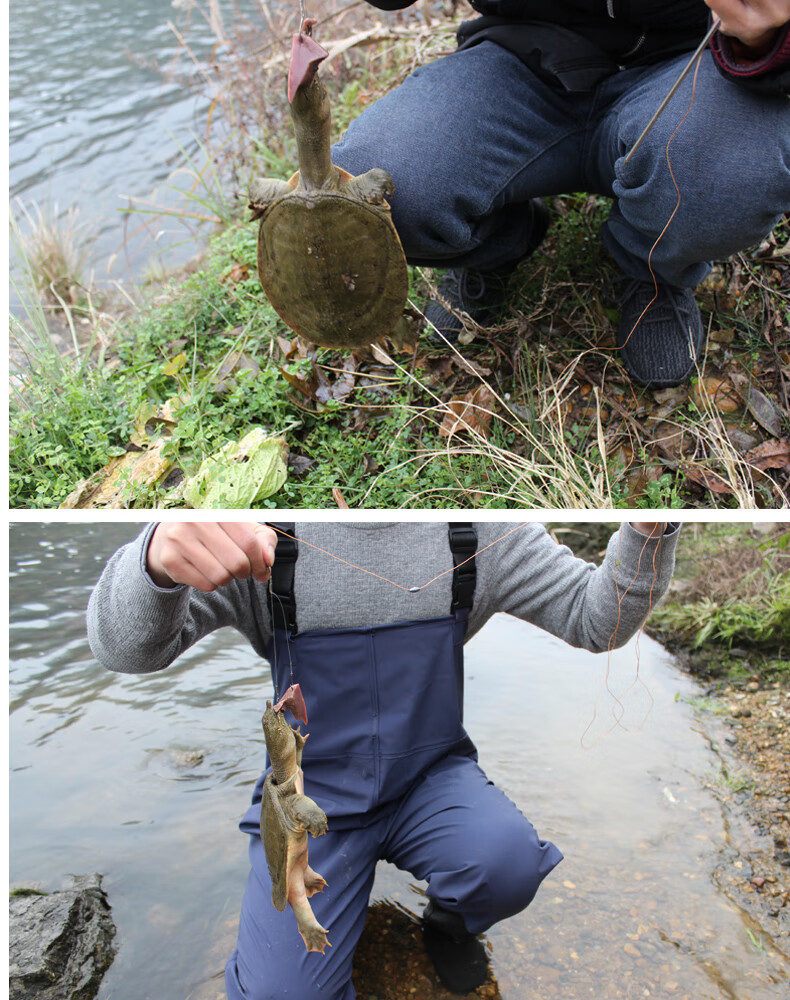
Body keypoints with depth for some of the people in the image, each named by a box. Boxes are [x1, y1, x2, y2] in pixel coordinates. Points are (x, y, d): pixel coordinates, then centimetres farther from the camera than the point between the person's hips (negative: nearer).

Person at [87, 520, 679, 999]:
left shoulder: (481, 531, -10)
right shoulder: (254, 536, -16)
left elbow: (597, 619, -9)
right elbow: (123, 648, -22)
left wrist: (651, 528, -31)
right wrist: (157, 560, -47)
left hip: (432, 778, 1)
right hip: (313, 797, -1)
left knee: (511, 863, -28)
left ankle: (448, 920, 9)